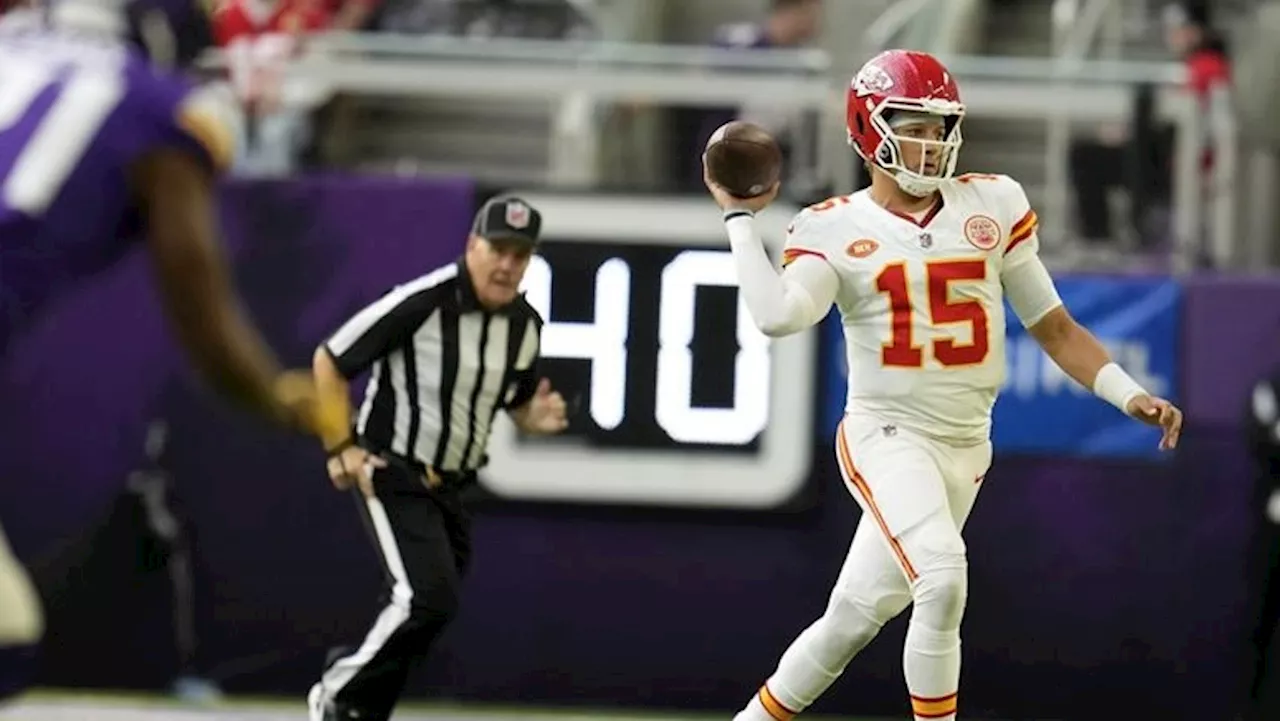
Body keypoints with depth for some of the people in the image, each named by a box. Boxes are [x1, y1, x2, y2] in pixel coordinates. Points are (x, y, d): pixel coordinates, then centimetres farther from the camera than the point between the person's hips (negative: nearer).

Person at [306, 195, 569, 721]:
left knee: (428, 611, 10)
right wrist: (340, 447, -14)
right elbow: (329, 361, -10)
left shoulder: (525, 325, 1)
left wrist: (537, 417, -6)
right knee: (428, 599, -20)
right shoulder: (421, 303, -19)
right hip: (392, 474, -7)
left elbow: (516, 401, 18)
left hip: (451, 487, 7)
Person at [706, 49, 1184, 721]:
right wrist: (740, 220, -12)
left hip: (965, 444, 4)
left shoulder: (993, 206, 6)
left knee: (857, 616, 7)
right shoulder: (835, 230, -3)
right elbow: (778, 316, -21)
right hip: (886, 433, -4)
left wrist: (1129, 394, 0)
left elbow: (1051, 324, 10)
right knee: (943, 574, -27)